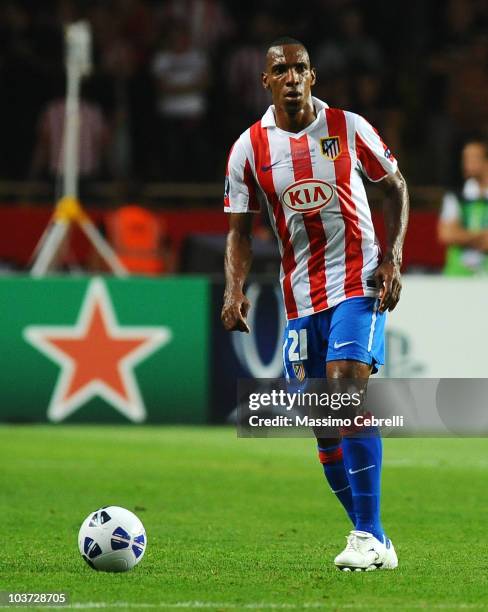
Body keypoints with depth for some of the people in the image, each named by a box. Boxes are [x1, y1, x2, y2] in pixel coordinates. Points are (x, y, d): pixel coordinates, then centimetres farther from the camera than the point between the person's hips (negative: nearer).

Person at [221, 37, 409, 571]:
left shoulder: (348, 128, -2)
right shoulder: (249, 147, 2)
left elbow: (396, 187, 9)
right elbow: (239, 228, 6)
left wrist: (392, 257, -3)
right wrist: (234, 290, -11)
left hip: (358, 283, -3)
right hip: (299, 297, 3)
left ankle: (370, 537, -21)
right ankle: (370, 537, 16)